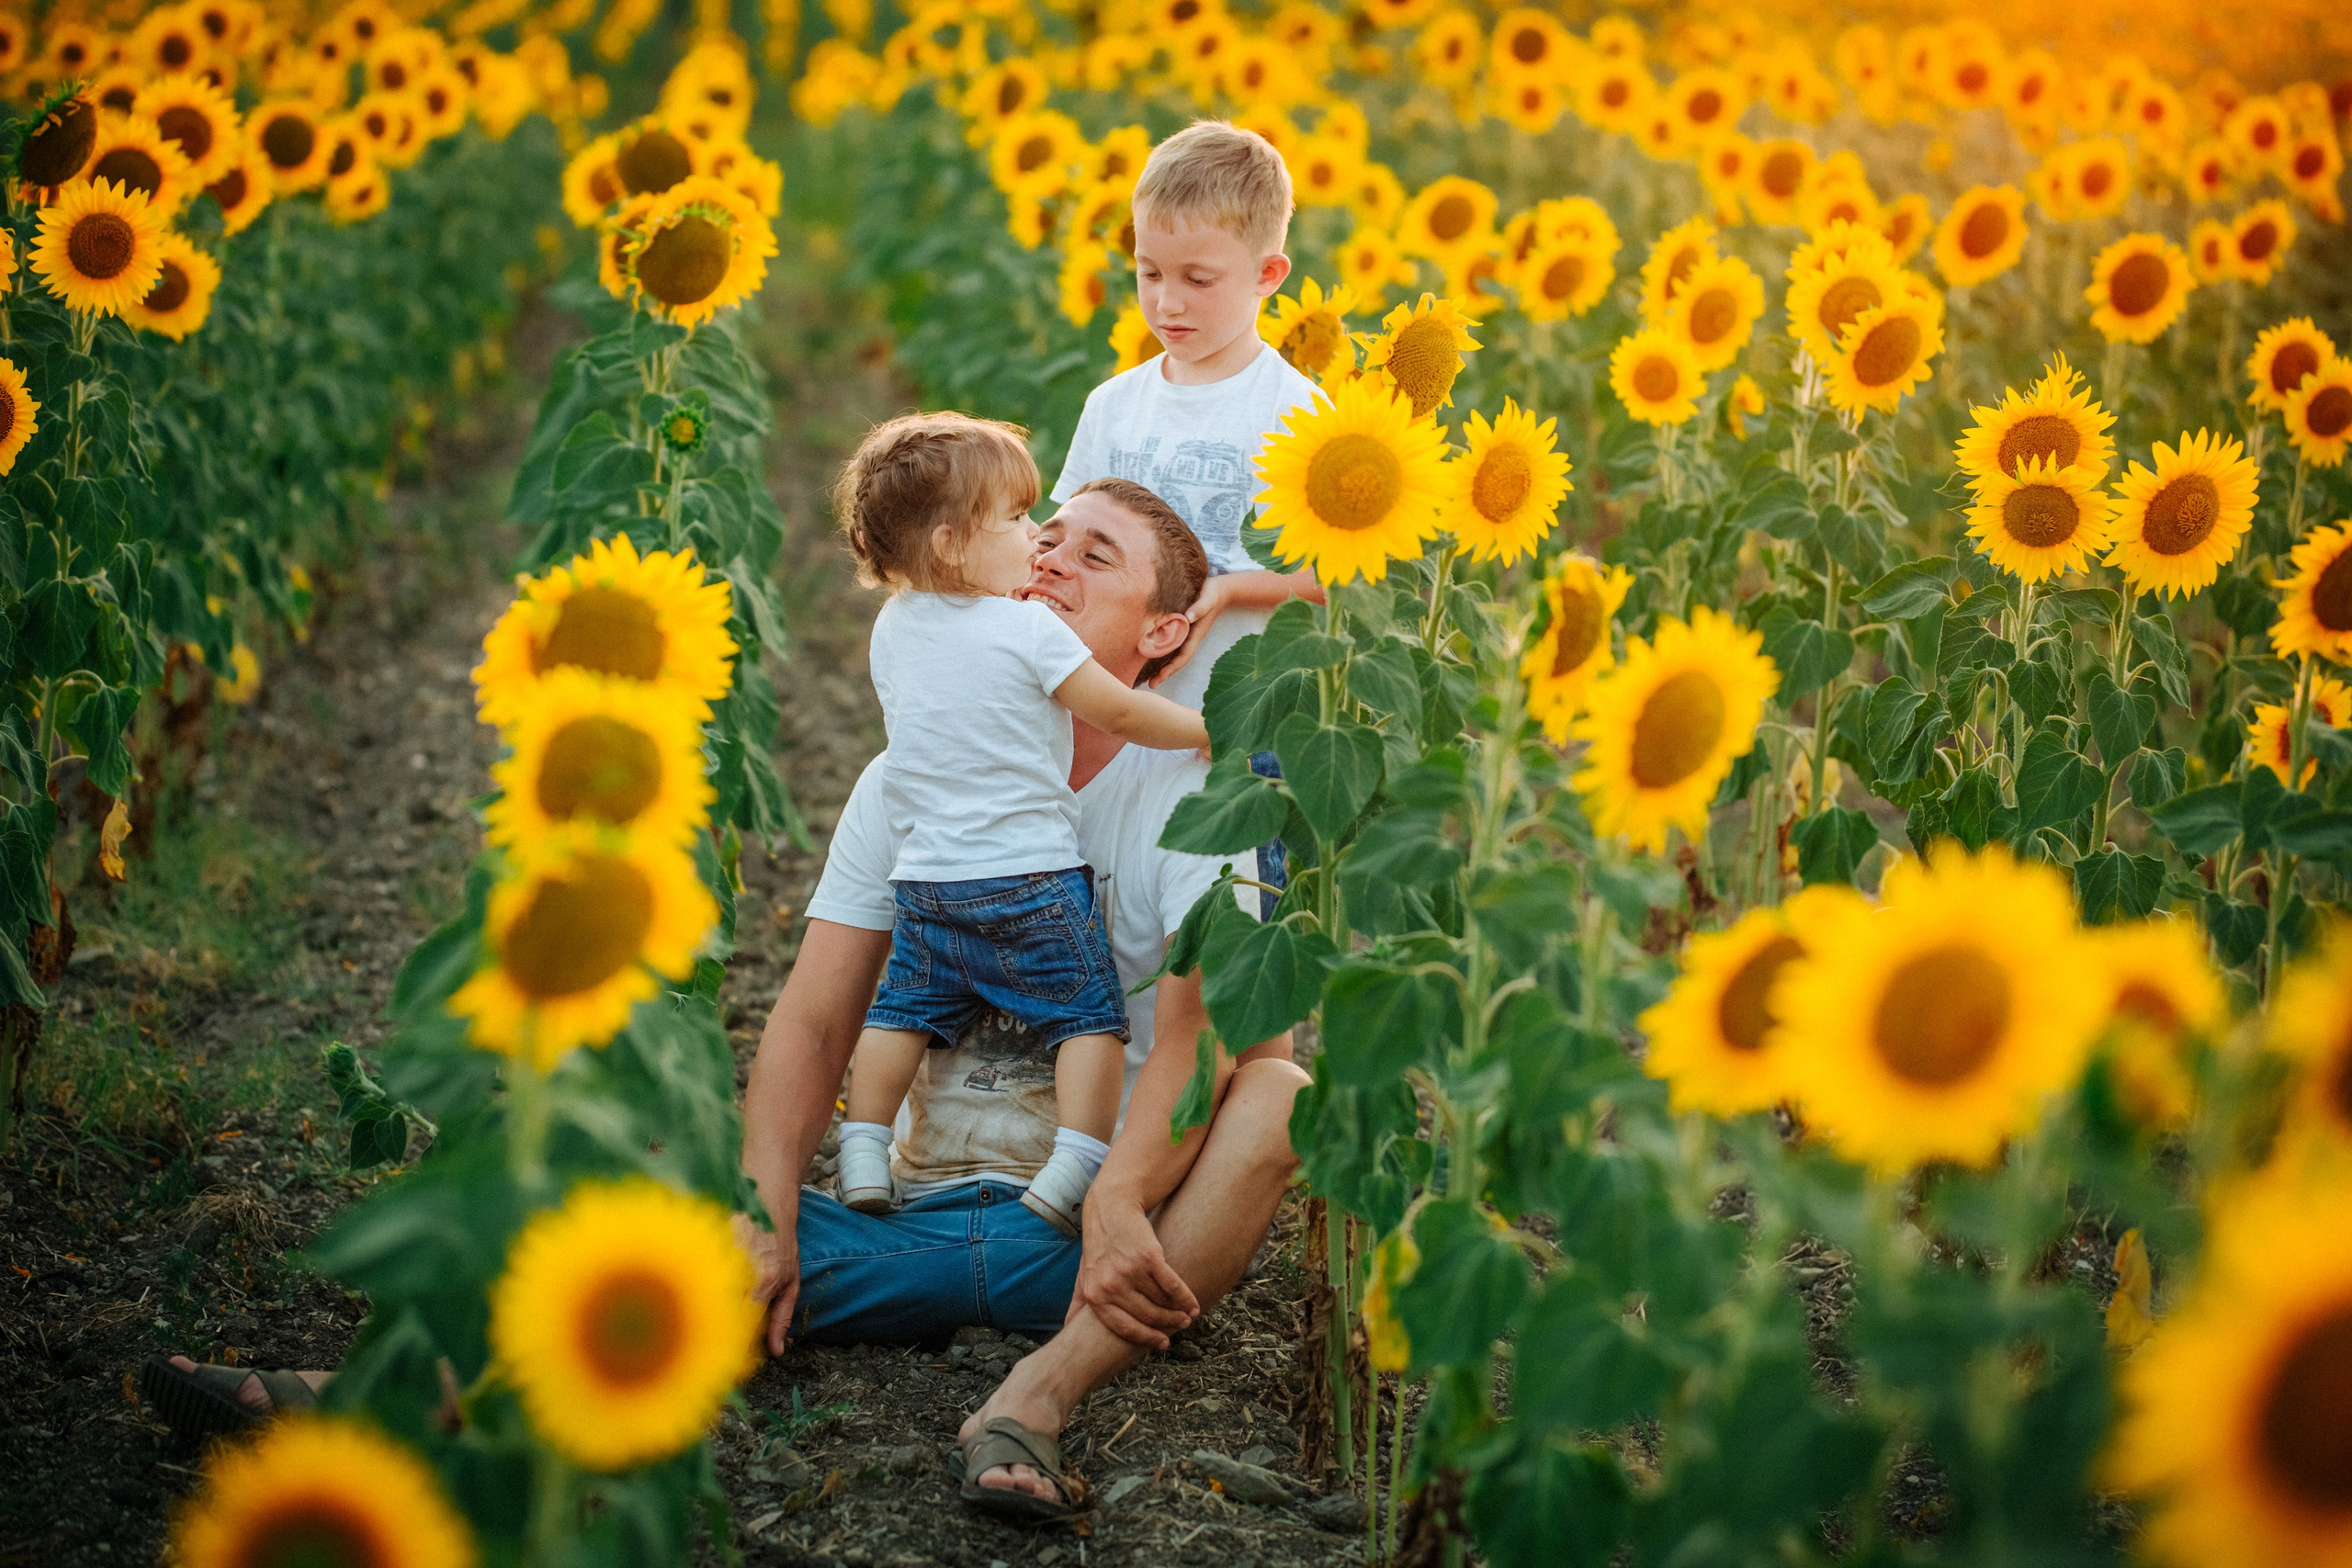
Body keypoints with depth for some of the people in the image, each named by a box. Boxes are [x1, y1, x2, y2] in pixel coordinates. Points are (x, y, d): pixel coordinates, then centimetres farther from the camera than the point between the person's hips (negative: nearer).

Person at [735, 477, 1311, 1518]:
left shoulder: (1188, 792, -4)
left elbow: (1203, 1030, -19)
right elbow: (813, 1022, 1)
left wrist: (1117, 1207, -37)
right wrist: (762, 1225, -15)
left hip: (1097, 1234, -1)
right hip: (919, 1214, 2)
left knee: (1279, 1096, -33)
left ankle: (1038, 1396, -39)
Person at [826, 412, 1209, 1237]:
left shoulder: (891, 629, 6)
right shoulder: (1028, 628, -13)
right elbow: (1120, 712, -8)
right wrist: (1207, 728, 6)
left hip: (925, 881, 5)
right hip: (1029, 878, -5)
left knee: (902, 1011, 19)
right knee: (1089, 1017, 3)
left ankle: (864, 1157, 14)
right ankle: (1071, 1168, -8)